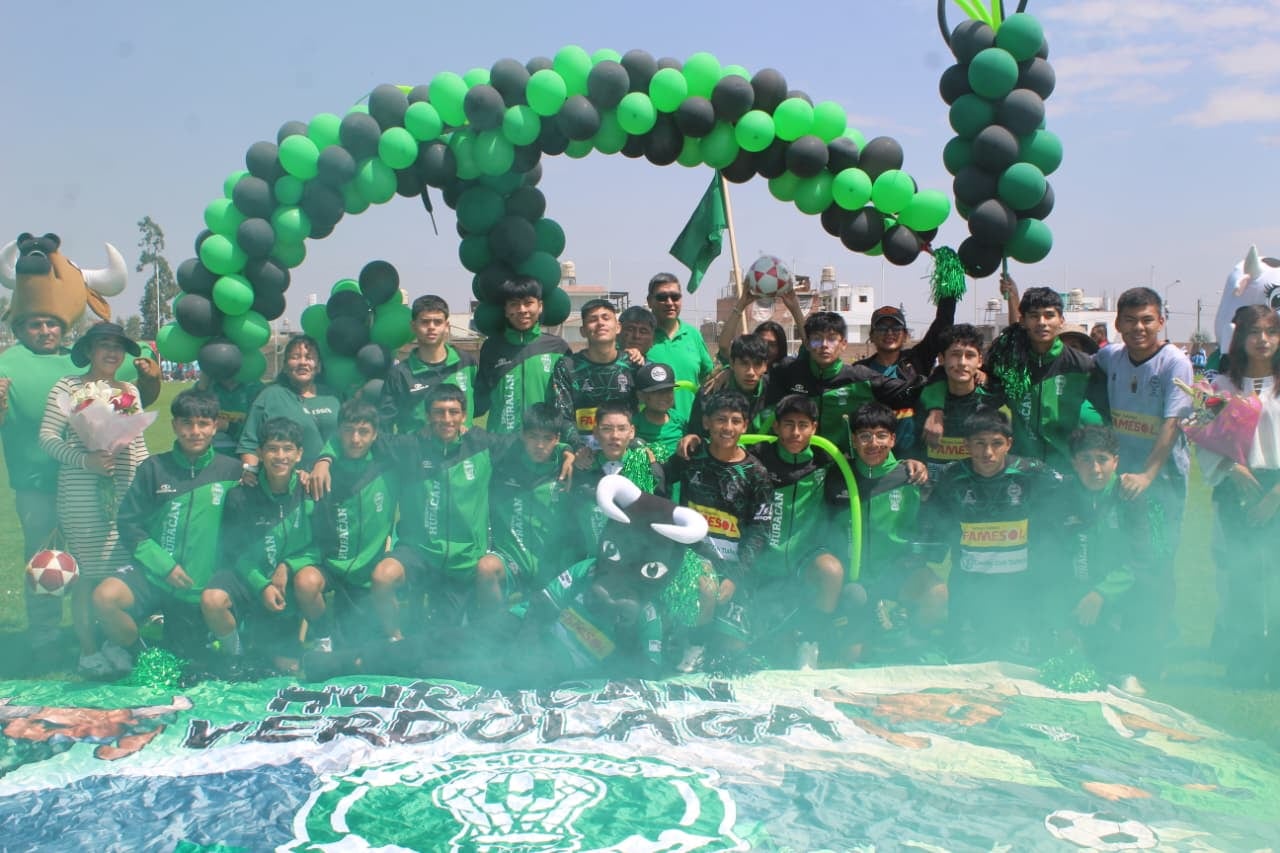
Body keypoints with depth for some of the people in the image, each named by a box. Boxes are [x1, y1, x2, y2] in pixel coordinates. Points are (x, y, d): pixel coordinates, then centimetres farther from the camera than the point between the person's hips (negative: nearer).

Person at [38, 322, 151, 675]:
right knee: (88, 573, -1)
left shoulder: (130, 391, 13)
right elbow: (47, 438, -6)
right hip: (83, 497, -4)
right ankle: (88, 651, 10)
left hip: (127, 493, 4)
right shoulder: (67, 387, 0)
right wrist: (85, 460, -19)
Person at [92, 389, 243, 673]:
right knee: (105, 596, -29)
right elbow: (129, 523, -1)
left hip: (202, 584, 0)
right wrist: (164, 565, -12)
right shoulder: (154, 469, -2)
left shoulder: (231, 471, -4)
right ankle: (131, 647, 3)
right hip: (152, 573, 0)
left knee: (187, 656, 8)